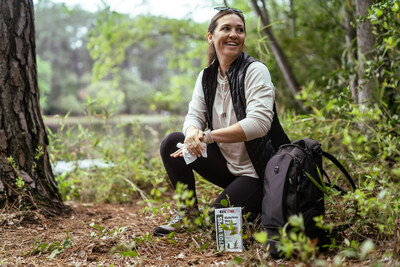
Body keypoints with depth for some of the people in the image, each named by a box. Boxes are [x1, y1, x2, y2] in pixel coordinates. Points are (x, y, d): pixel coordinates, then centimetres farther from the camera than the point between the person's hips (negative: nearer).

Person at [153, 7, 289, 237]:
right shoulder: (207, 76, 3)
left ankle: (260, 208, 12)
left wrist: (207, 136, -31)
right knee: (172, 143, -11)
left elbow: (259, 123, -28)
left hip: (257, 172, -6)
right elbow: (194, 116, -3)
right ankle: (189, 212, 4)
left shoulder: (255, 71, -16)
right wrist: (192, 133, -29)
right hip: (226, 164, 6)